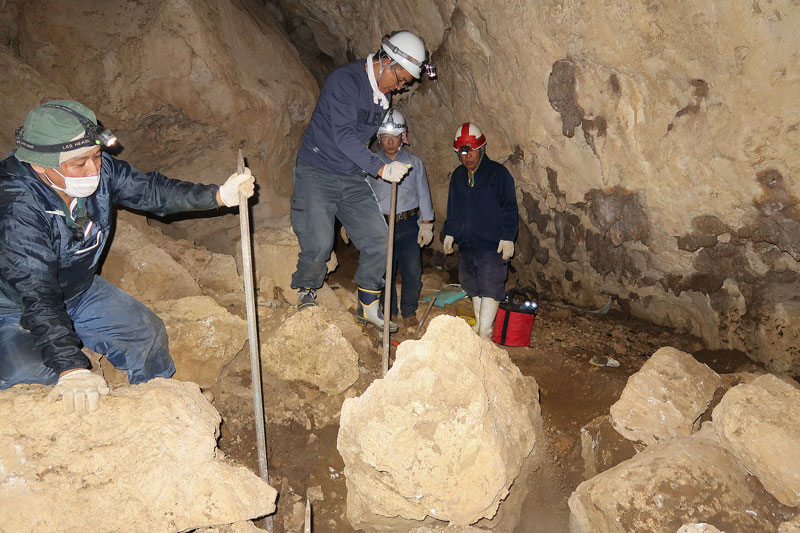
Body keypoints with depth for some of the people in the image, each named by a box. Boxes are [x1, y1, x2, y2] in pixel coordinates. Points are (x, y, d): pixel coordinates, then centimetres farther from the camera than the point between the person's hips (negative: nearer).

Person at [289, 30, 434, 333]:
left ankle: (368, 307, 14)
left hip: (352, 177, 7)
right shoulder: (344, 80, -16)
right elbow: (344, 136, -26)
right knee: (319, 243, -16)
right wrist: (380, 168, -32)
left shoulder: (384, 94, 9)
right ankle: (306, 289, 16)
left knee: (378, 240, -2)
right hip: (317, 173, -7)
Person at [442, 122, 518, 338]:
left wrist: (508, 237, -12)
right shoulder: (458, 176, 13)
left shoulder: (498, 173, -6)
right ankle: (480, 322, 29)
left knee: (490, 287, -6)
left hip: (493, 245, -7)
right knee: (472, 285, 14)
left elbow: (509, 208, -7)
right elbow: (452, 208, 23)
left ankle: (484, 332, -2)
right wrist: (449, 233, 20)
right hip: (467, 243, 7)